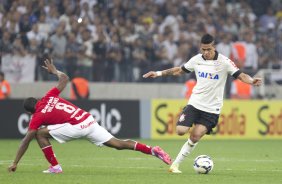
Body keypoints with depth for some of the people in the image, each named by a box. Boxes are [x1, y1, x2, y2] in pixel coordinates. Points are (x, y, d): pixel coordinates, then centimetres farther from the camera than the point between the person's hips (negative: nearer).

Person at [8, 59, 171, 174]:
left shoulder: (38, 116, 3)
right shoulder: (49, 97, 17)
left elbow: (26, 141, 1)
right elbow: (65, 78, 25)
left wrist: (15, 163, 5)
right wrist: (54, 71, 46)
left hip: (76, 127, -7)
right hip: (89, 120, 7)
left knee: (40, 133, 4)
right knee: (118, 144, 7)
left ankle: (54, 166, 1)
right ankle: (152, 150, -5)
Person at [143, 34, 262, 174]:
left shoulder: (224, 62, -10)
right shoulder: (196, 60, 2)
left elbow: (241, 75, -16)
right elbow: (179, 70, 16)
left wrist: (251, 81, -37)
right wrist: (159, 73, 12)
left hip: (212, 108, -3)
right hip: (195, 103, 3)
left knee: (195, 137, -10)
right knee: (180, 131, -15)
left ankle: (176, 164, 3)